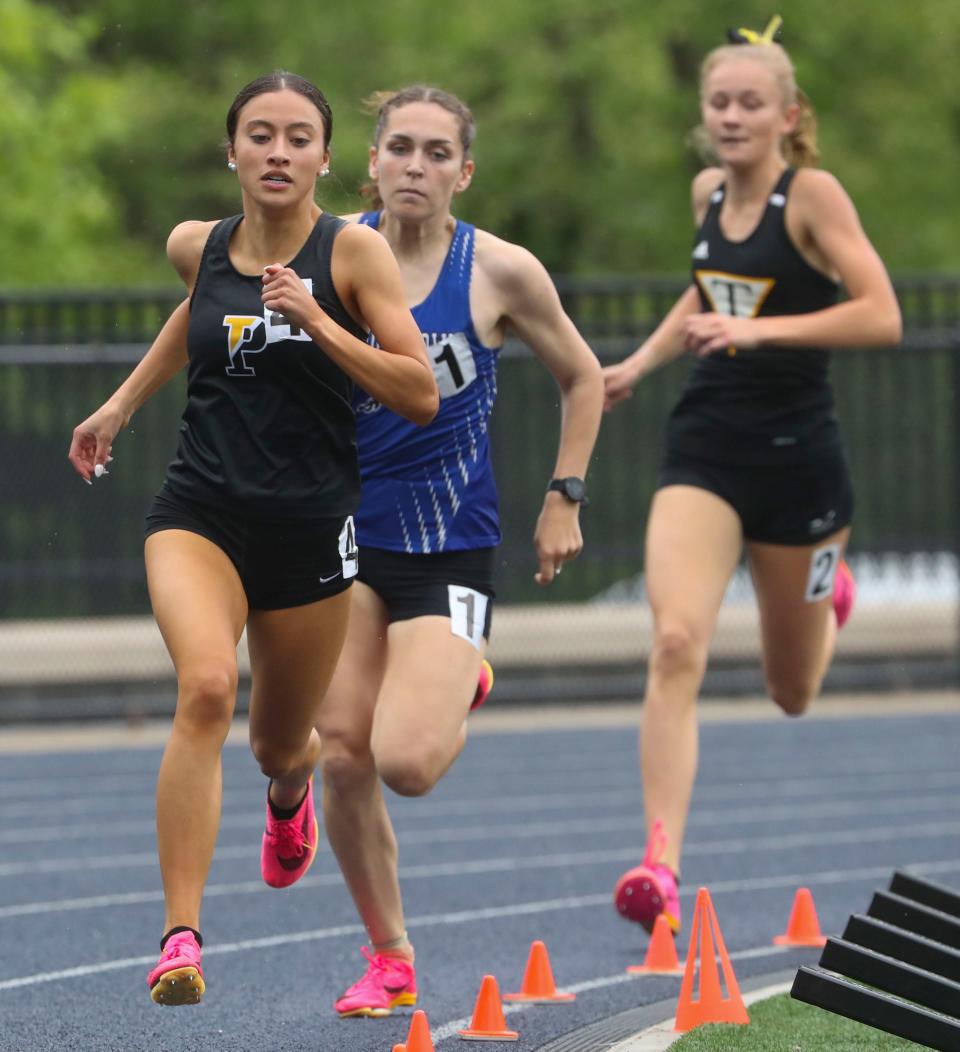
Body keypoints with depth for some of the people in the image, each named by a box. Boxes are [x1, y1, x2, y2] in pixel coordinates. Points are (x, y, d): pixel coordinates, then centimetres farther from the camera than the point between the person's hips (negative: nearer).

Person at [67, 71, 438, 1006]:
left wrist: (317, 322, -22)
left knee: (279, 744, 17)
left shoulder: (353, 253, -8)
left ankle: (290, 787, 59)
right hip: (201, 508, 1)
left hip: (310, 526, -1)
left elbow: (421, 395, -13)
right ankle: (180, 938, -29)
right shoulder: (196, 248, 2)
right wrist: (123, 403, 27)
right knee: (206, 686, -28)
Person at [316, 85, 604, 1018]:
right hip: (343, 529, 2)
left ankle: (457, 689, 20)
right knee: (341, 755, -3)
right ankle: (388, 960, 16)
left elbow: (582, 379, 8)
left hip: (451, 546, -2)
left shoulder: (500, 273, -8)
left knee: (406, 761, -17)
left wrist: (563, 497, 4)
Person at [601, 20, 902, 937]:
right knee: (675, 645, -20)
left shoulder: (812, 195, -10)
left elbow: (881, 316, -19)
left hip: (796, 452, -3)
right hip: (704, 451, 3)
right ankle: (660, 865, -24)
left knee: (792, 694, 15)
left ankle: (827, 593, 52)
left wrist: (760, 330, -27)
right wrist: (640, 362, 16)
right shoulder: (709, 192, 7)